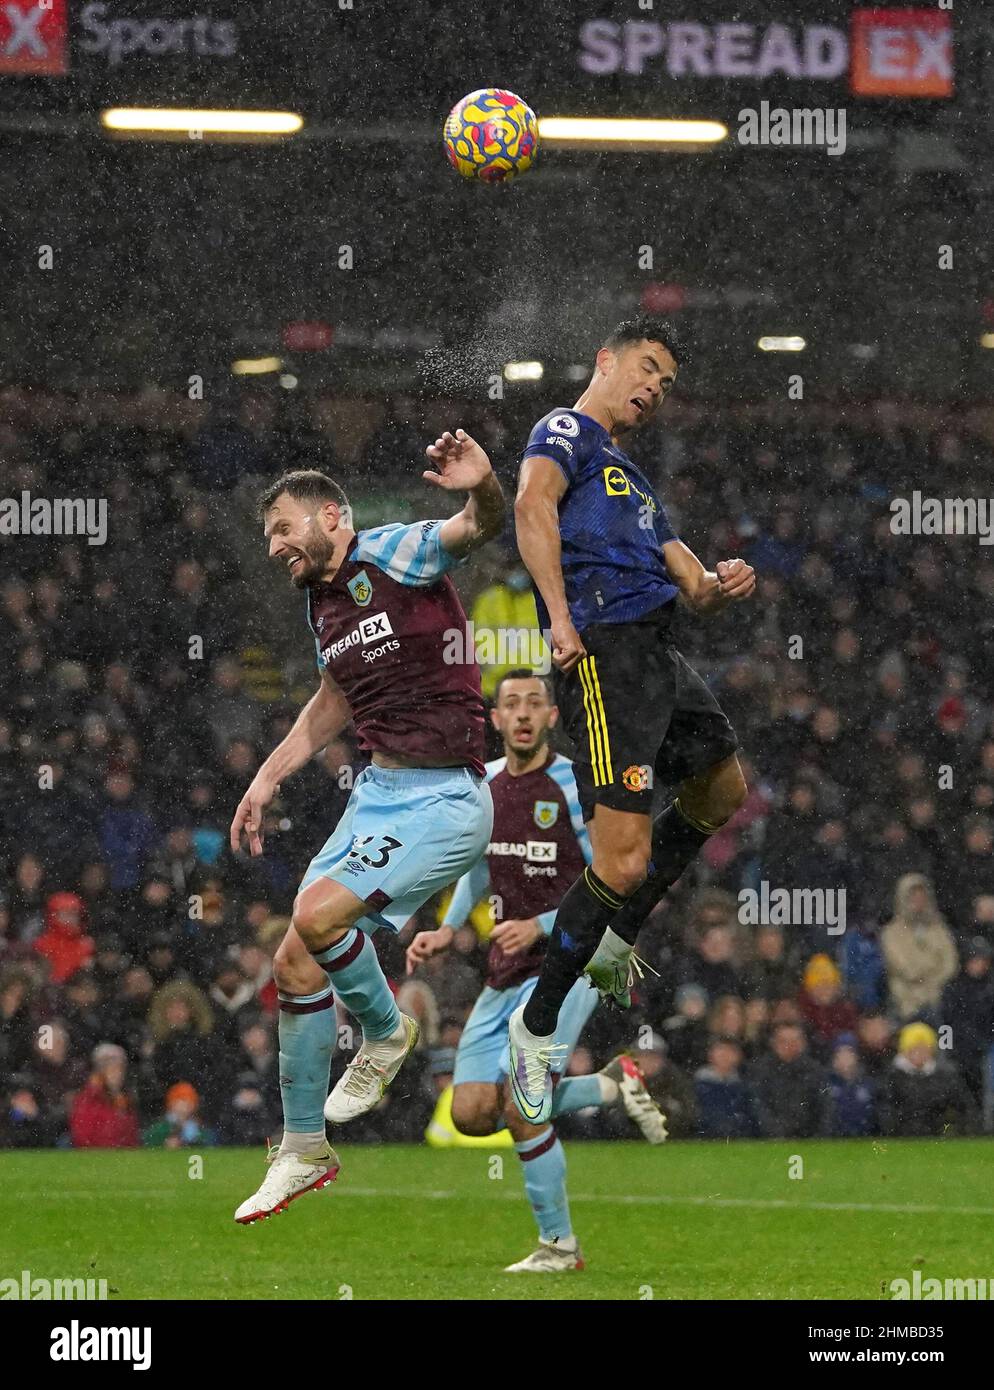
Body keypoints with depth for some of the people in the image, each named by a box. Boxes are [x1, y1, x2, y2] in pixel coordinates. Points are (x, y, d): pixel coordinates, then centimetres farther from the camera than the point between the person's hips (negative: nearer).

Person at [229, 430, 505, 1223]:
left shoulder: (395, 555, -11)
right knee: (295, 963, 5)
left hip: (445, 801, -9)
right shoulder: (322, 605, 13)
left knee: (318, 916, -24)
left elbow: (477, 529, -30)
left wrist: (482, 490, -52)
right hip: (377, 793, 9)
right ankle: (304, 1150, 18)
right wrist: (267, 779, 26)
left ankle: (385, 1032, 6)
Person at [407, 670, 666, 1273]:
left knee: (519, 1106, -19)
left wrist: (541, 927, -21)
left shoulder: (575, 786, -12)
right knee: (473, 1113, 1)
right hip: (506, 974, 7)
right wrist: (448, 930, 10)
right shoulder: (484, 784, 9)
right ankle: (613, 1084, 20)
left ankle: (561, 1245, -2)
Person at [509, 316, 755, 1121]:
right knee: (624, 862, -16)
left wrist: (723, 586, 0)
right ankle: (536, 1026, -5)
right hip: (606, 651, -10)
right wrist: (560, 618, -28)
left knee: (723, 793, 27)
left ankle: (615, 945, 32)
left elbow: (691, 584, 24)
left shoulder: (634, 481, 29)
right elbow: (533, 503, -19)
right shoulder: (568, 431, 2)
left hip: (660, 653, 10)